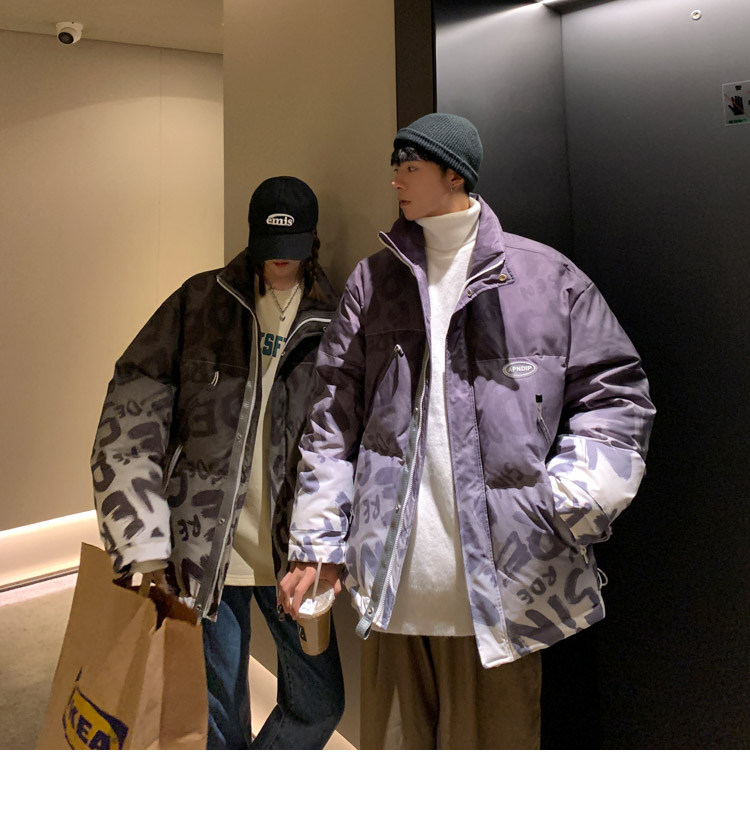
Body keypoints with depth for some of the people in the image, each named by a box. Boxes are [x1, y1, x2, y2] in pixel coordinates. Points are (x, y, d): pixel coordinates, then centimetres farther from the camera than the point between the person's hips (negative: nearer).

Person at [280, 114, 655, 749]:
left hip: (501, 595, -1)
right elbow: (333, 422, 8)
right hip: (391, 589, 2)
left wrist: (571, 504, -8)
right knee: (391, 739, 15)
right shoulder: (373, 281, 10)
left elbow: (615, 394, 5)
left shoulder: (546, 275, 3)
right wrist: (317, 543, 3)